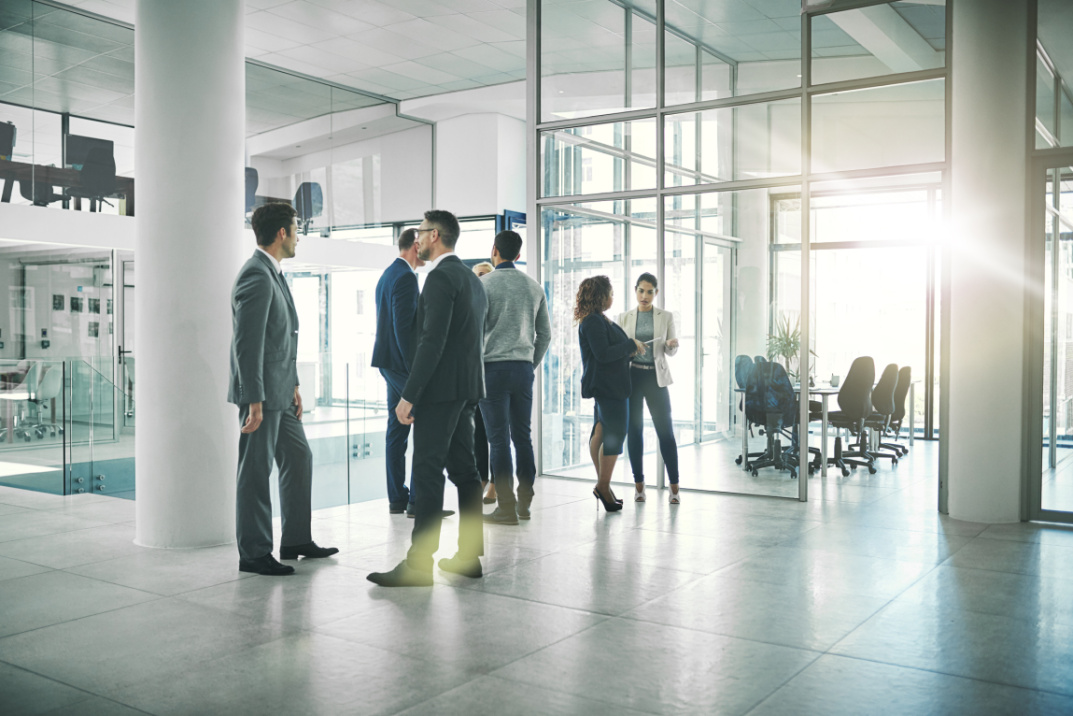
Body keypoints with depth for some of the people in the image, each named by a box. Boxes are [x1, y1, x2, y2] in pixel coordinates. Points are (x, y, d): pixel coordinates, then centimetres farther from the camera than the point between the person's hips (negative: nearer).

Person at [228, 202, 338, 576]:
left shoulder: (274, 274, 15)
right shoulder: (256, 276, -18)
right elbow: (248, 343, -23)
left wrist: (293, 384, 15)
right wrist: (254, 401, -24)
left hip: (279, 391, 10)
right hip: (261, 393, -10)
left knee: (299, 457, 16)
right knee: (256, 472, 0)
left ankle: (296, 539, 28)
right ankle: (253, 554, 11)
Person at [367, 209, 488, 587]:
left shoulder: (440, 277, -13)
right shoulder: (472, 279, 17)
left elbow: (433, 342, -21)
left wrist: (408, 395, -20)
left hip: (440, 389, -10)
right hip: (466, 389, 10)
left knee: (427, 474, -9)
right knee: (463, 470, 10)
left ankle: (419, 564, -8)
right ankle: (470, 556, 15)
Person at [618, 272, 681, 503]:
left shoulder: (666, 317, 7)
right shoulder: (624, 318, 8)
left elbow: (671, 352, 8)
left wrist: (672, 344, -14)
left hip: (656, 377, -1)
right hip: (631, 377, 1)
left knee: (665, 431, -4)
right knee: (634, 431, 3)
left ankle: (674, 486, 2)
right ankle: (639, 484, 13)